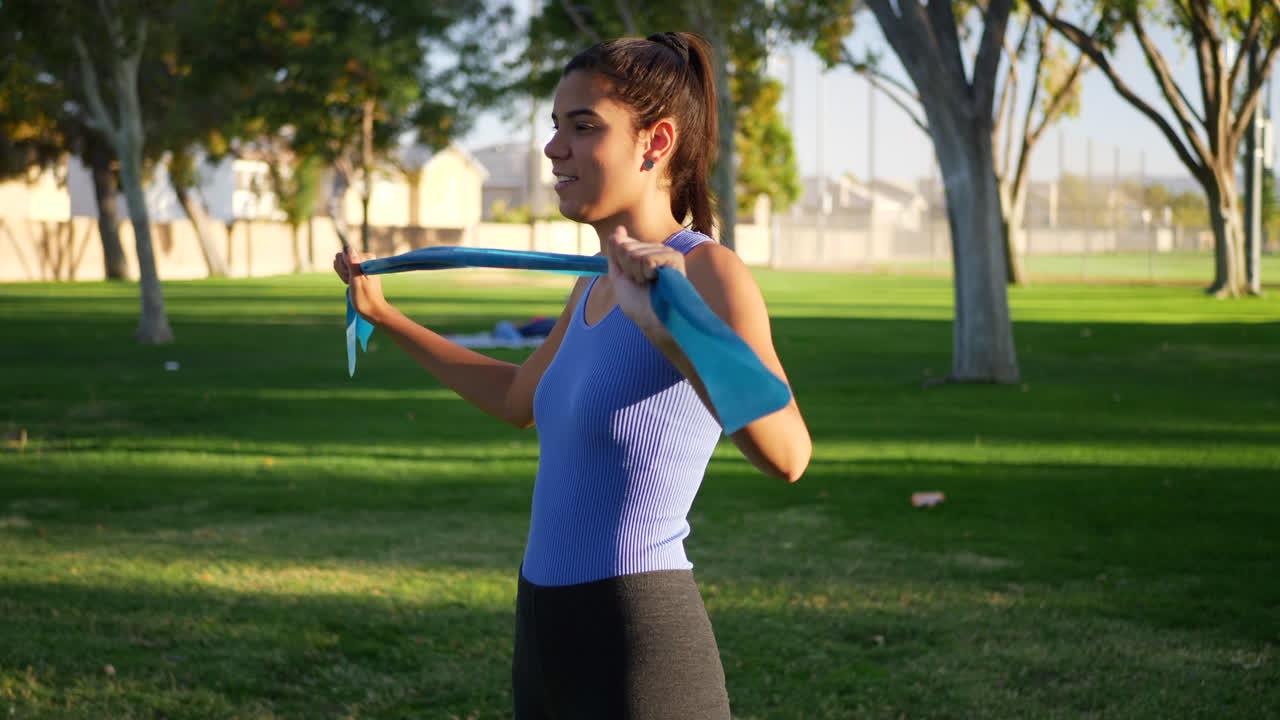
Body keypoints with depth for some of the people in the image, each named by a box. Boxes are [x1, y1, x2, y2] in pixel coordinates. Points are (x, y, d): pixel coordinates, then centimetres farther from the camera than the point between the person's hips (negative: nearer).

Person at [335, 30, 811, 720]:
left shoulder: (706, 271, -15)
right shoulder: (595, 287, 10)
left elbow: (786, 453, -31)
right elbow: (520, 399, 30)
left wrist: (673, 332, -46)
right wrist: (383, 314, 34)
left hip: (638, 653, -8)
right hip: (548, 637, 8)